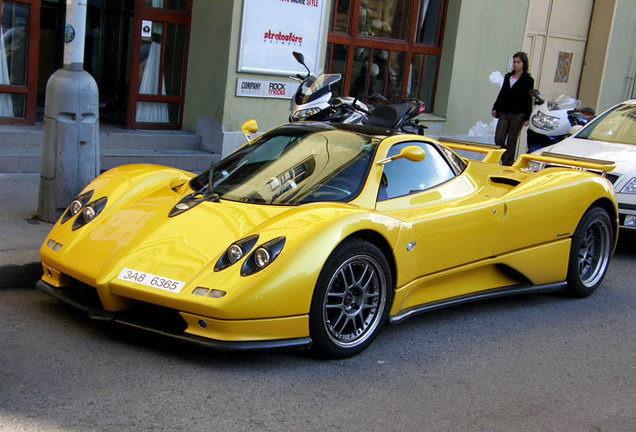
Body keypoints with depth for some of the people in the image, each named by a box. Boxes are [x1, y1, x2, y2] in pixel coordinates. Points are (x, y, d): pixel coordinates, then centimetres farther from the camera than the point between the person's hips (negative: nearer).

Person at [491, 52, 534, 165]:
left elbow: (528, 100, -3)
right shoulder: (508, 77, 12)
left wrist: (527, 118, -8)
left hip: (518, 115, -4)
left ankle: (507, 165, 4)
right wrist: (495, 108, 12)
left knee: (511, 142, -1)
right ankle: (505, 160, 15)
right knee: (498, 140, -2)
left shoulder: (528, 80, -2)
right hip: (504, 113, 5)